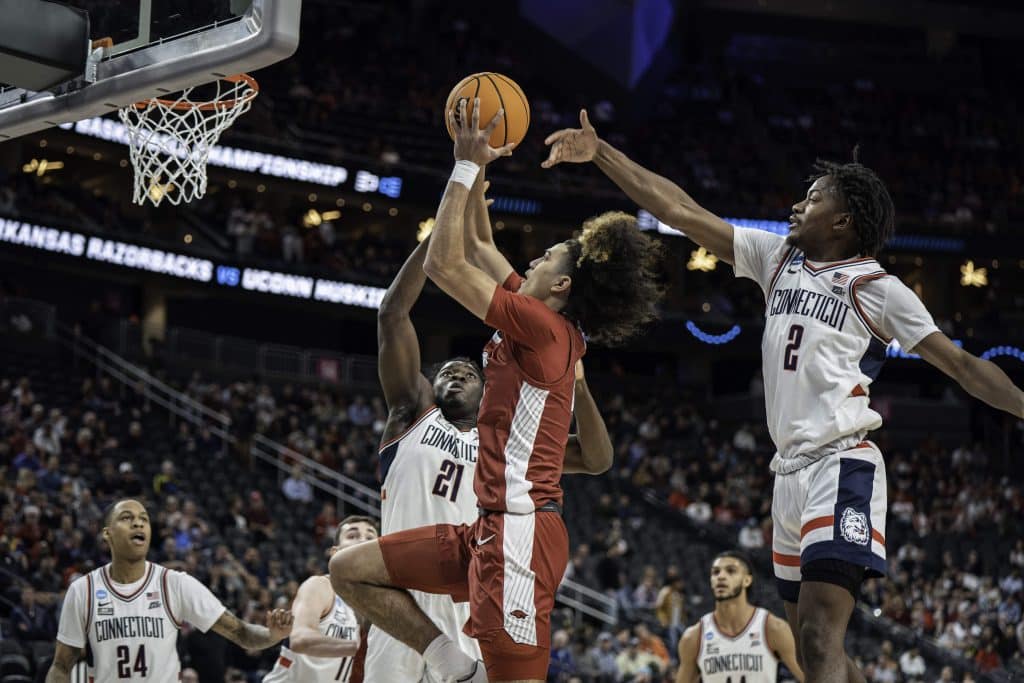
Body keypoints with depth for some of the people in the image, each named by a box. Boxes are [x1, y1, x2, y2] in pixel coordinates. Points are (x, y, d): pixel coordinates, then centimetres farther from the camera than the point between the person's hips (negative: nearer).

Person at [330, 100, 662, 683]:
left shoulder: (543, 324, -11)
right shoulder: (558, 333, 15)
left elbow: (444, 264, -13)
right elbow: (480, 249, 27)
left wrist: (466, 166, -6)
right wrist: (477, 172, 25)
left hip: (520, 530, -10)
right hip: (492, 530, 10)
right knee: (350, 570, 11)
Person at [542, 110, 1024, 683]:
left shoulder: (878, 288, -3)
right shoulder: (778, 258, 14)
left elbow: (964, 365, -4)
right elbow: (681, 211, 13)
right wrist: (601, 154, 10)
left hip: (842, 469, -8)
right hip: (791, 470, 8)